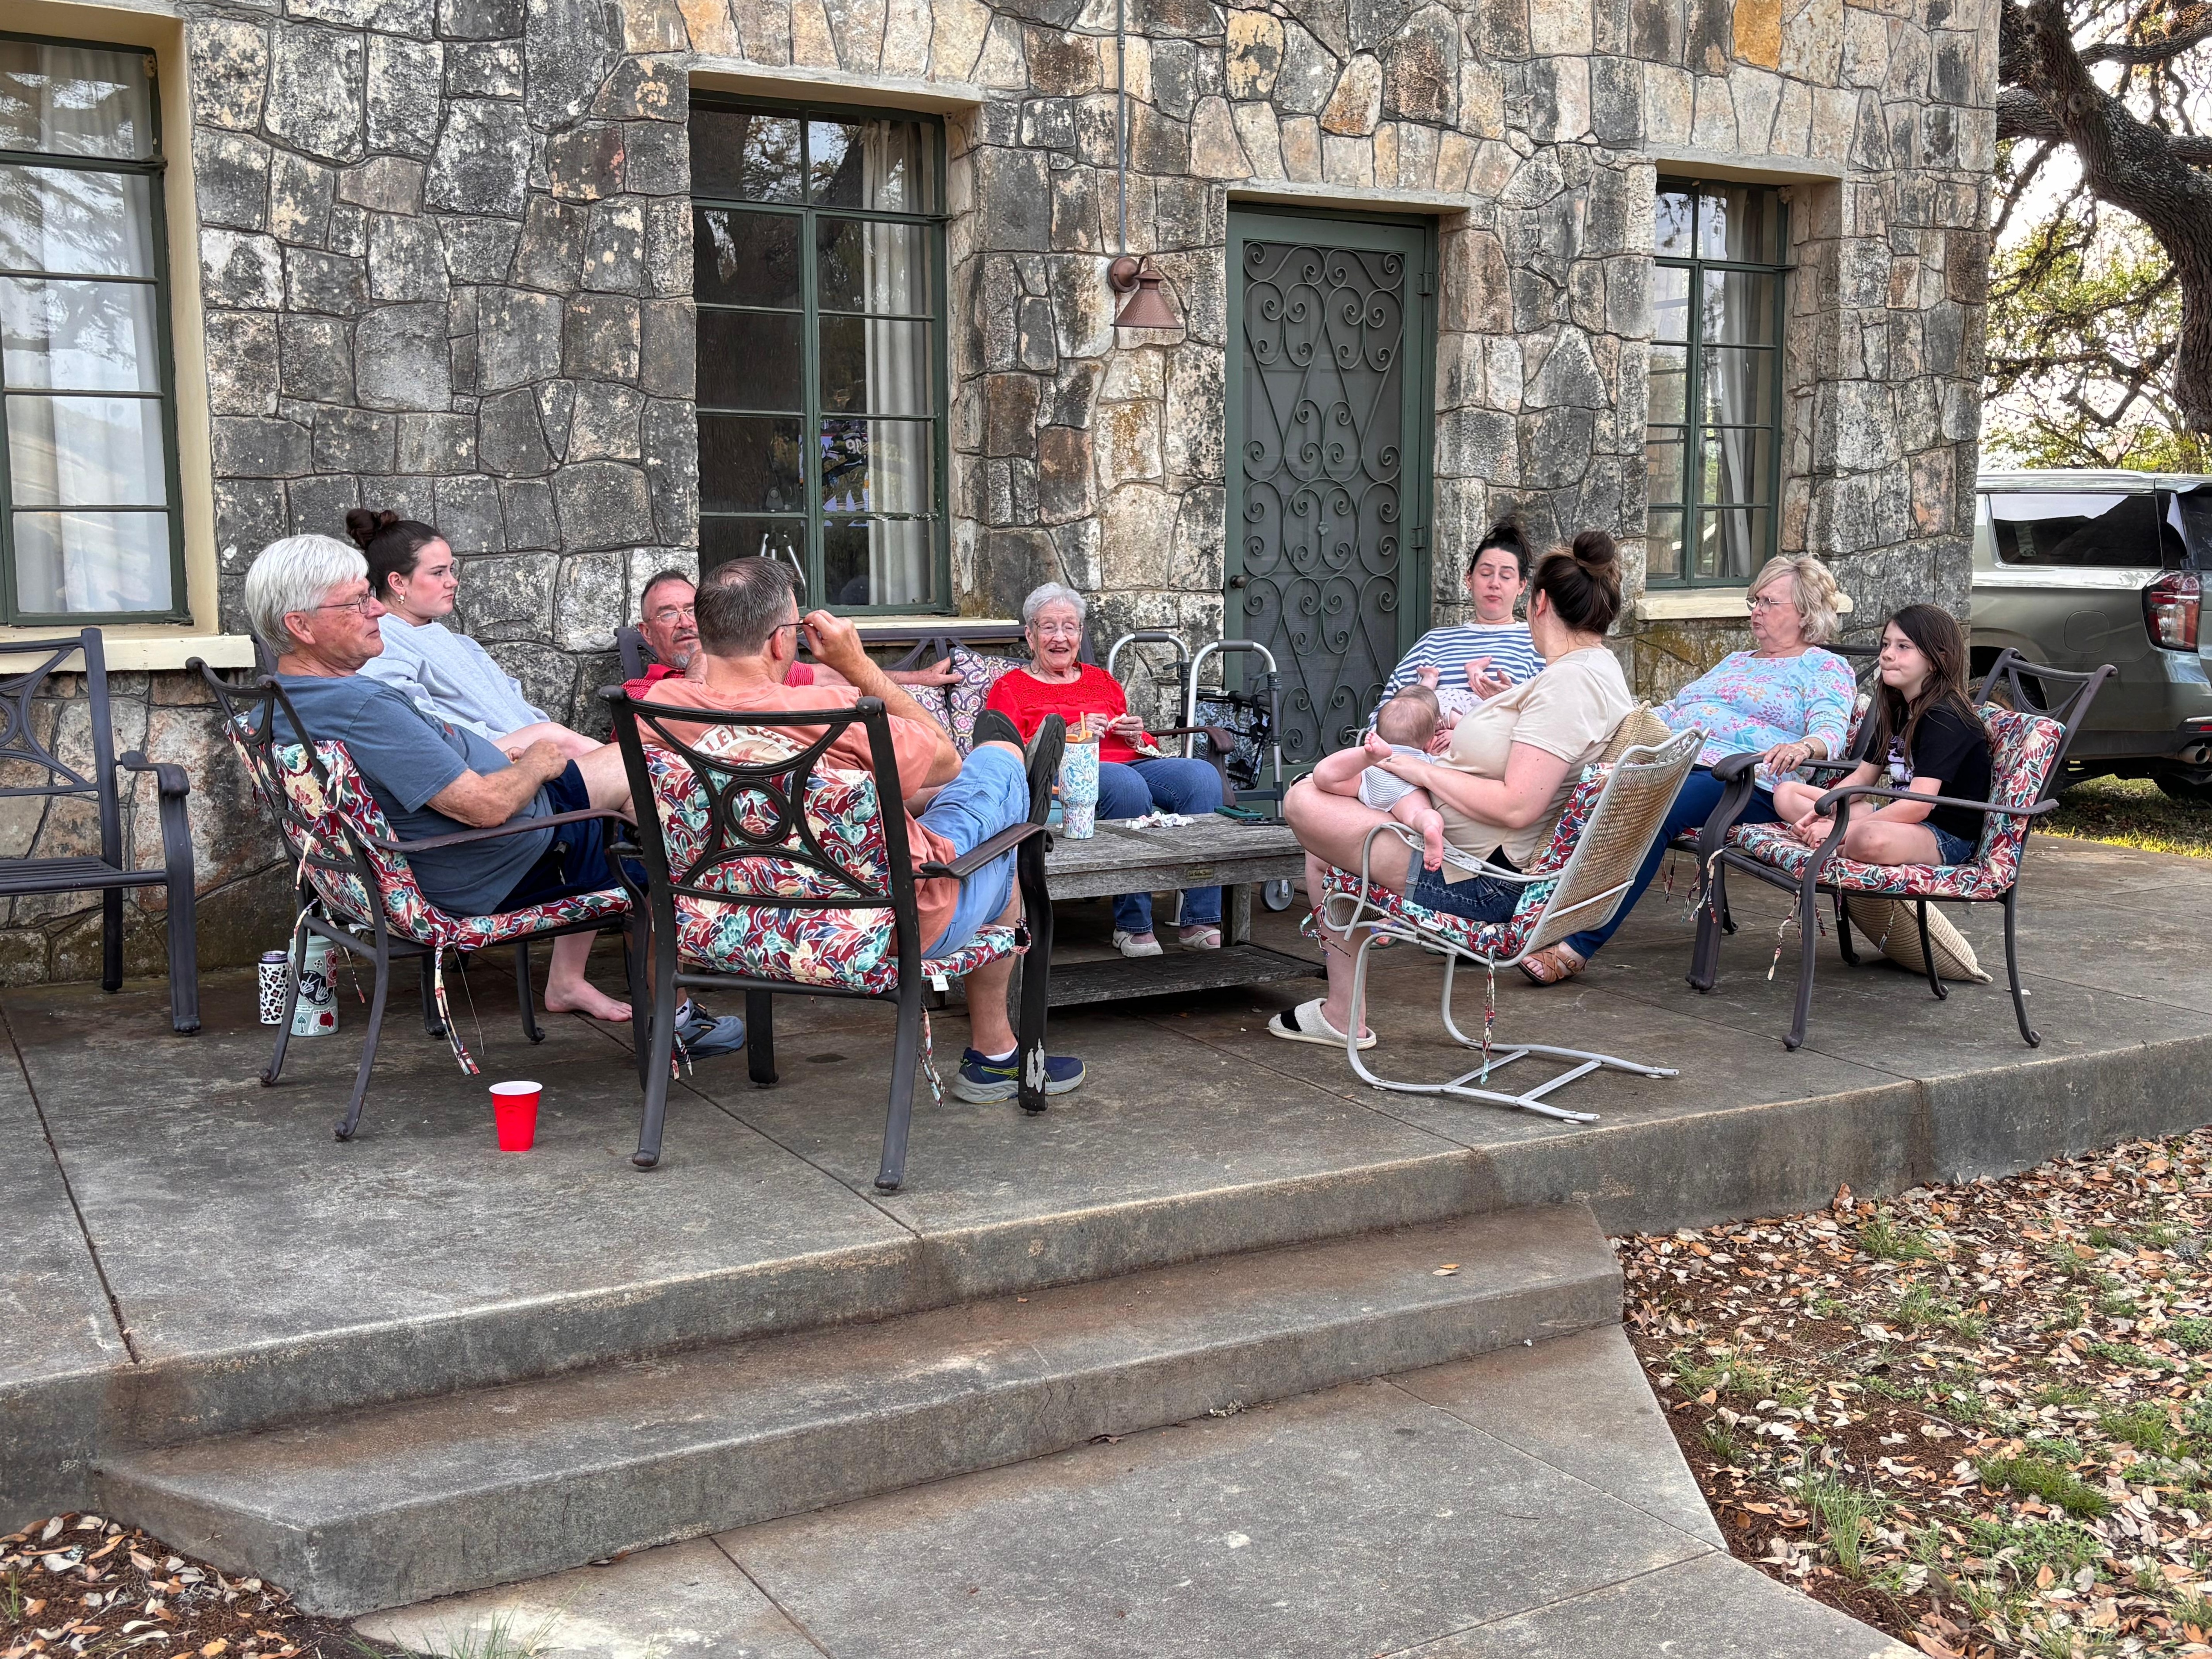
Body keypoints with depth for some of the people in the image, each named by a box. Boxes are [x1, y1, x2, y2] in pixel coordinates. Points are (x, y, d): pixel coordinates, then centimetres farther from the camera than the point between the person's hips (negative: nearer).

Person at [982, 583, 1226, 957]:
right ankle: (1133, 927, -31)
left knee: (1201, 774, -27)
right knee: (1127, 785, -40)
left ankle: (1200, 922, -31)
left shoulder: (1101, 680, 32)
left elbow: (1142, 744, 33)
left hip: (1132, 762, 5)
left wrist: (1136, 734, 8)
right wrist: (1066, 735, -10)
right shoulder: (1009, 687, 16)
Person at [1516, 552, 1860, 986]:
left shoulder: (1826, 668, 11)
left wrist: (1803, 747, -31)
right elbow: (1671, 710, 35)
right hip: (1671, 763, 7)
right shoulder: (1736, 661, 35)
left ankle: (1578, 947, -41)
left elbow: (1832, 731, -7)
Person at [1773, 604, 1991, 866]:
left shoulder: (1944, 718, -17)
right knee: (1786, 794, 3)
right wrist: (1817, 812, -4)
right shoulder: (1896, 710, 12)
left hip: (1948, 837, -10)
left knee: (1871, 840, -44)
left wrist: (1841, 829, -25)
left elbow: (1918, 805, -26)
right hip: (1900, 817, 10)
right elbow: (1863, 776, 15)